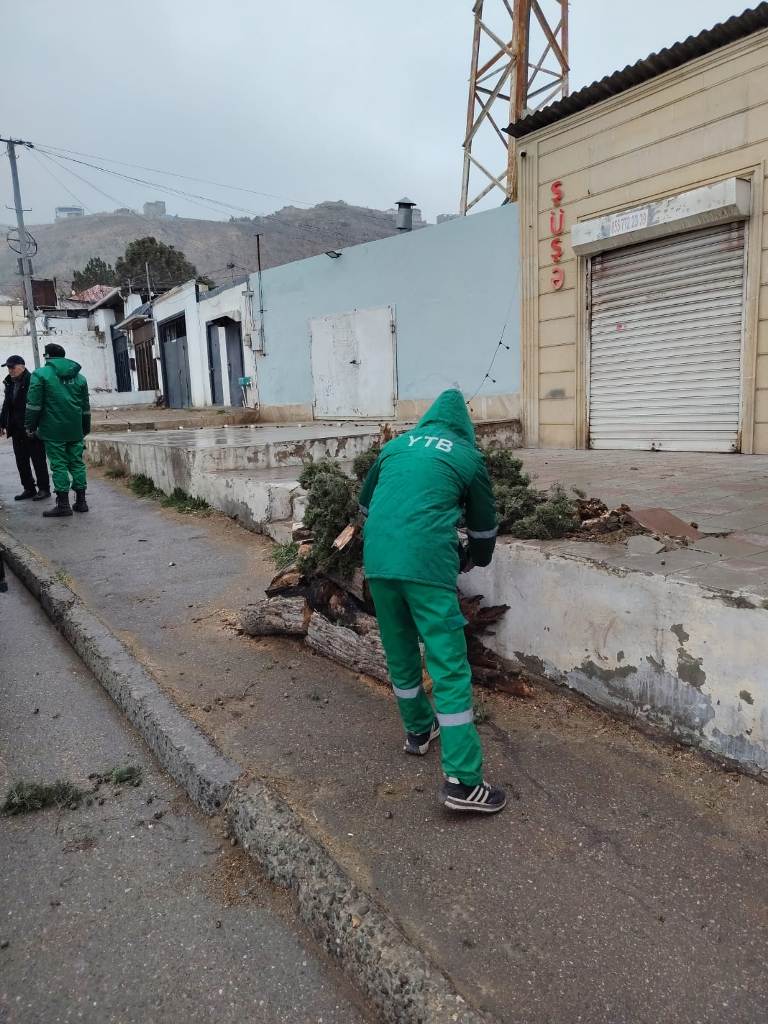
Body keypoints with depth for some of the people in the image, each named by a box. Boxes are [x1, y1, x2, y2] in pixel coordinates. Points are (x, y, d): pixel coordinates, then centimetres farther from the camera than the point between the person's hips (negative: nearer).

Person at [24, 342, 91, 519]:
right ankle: (81, 501, 10)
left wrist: (31, 425, 0)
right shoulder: (79, 376, 12)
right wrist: (85, 427, 22)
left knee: (58, 464, -2)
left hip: (53, 430, -4)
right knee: (77, 462, 9)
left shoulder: (41, 374, -3)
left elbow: (34, 404, -8)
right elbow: (85, 406, 15)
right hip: (75, 430, 5)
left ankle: (63, 504, -3)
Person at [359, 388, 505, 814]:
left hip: (377, 560, 5)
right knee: (449, 666, -1)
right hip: (427, 564, -4)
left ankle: (418, 731, 40)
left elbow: (366, 502, 33)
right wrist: (480, 558, 41)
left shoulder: (396, 445, 21)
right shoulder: (467, 455, 11)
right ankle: (462, 780, 0)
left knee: (400, 654, 20)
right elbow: (483, 522, 21)